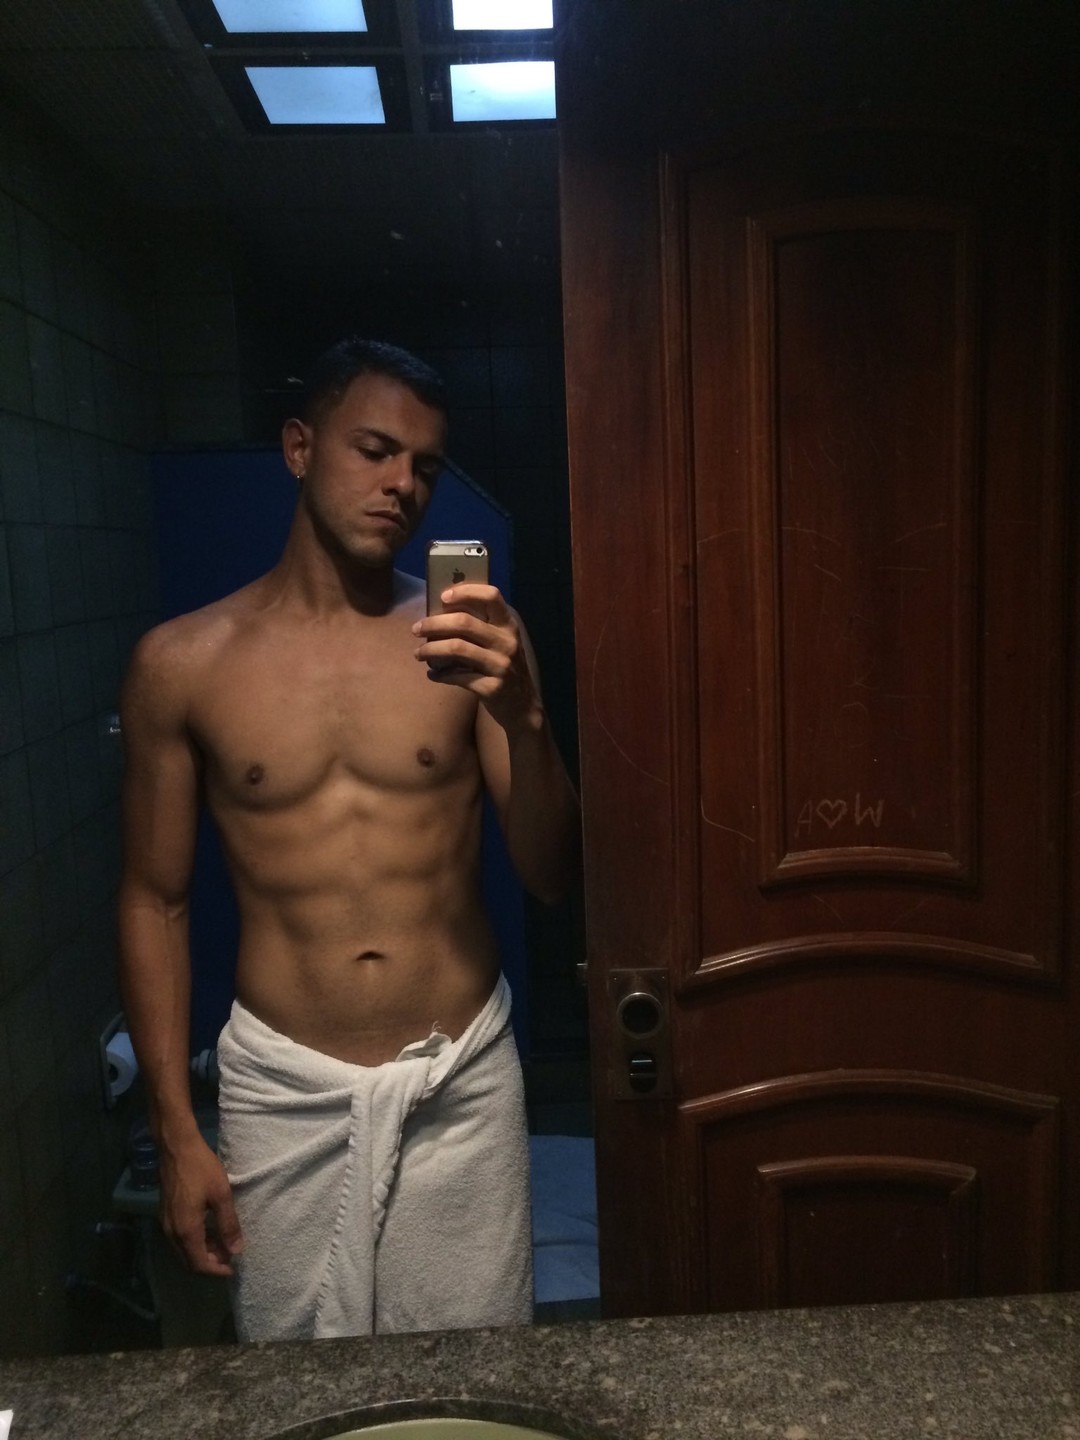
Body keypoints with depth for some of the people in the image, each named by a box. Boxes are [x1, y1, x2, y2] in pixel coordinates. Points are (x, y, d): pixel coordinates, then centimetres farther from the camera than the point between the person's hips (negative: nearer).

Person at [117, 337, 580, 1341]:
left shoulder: (468, 636, -4)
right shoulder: (182, 663, -4)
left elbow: (548, 875, -5)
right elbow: (154, 900, 2)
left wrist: (523, 716, -23)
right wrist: (175, 1131, 1)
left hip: (462, 1076, 1)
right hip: (284, 1088, 0)